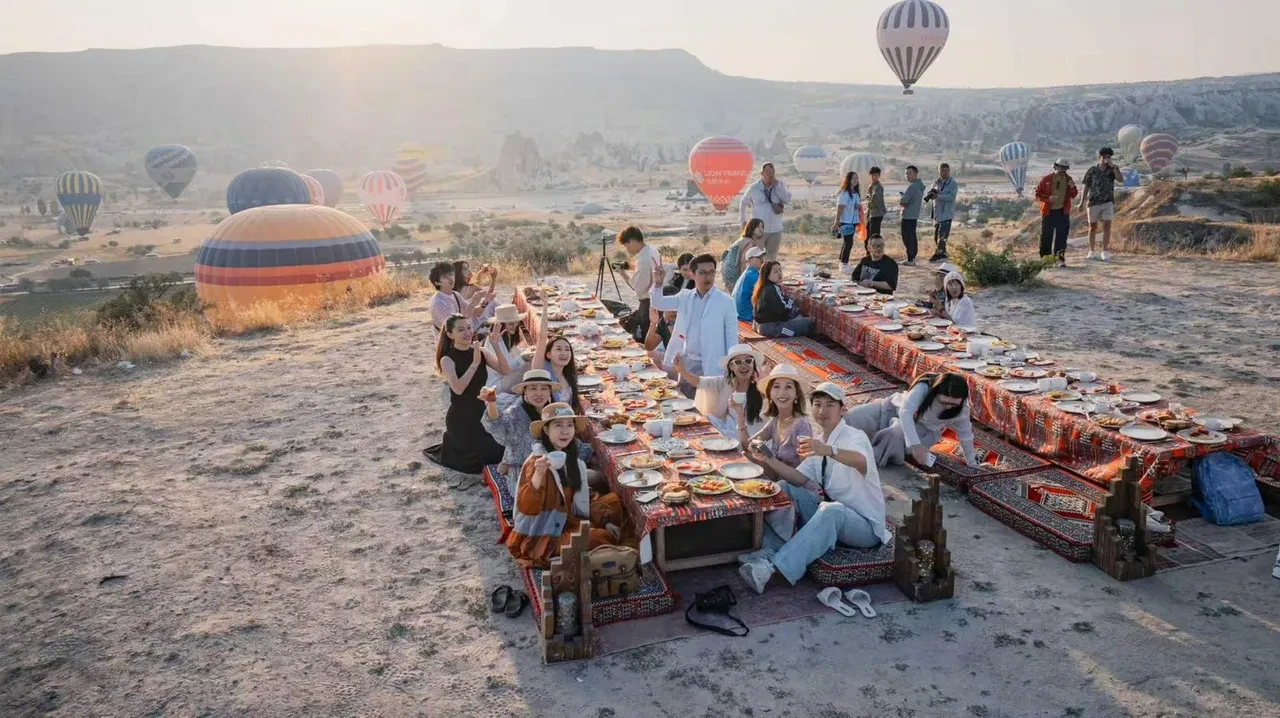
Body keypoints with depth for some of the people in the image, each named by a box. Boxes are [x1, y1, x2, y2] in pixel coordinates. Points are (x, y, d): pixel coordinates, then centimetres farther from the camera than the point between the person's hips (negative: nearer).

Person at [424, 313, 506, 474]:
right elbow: (458, 388, -32)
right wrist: (475, 363, -35)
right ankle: (448, 449, 30)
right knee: (474, 462, -1)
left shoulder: (481, 352, -3)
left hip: (481, 412, 5)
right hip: (460, 417, -5)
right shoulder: (447, 359, -16)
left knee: (498, 451, 12)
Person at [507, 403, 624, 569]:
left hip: (565, 520, 9)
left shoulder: (569, 457, 1)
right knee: (601, 537, -22)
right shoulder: (536, 462, -23)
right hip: (541, 536, -9)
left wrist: (606, 521, 7)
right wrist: (538, 474, -47)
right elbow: (526, 508, -32)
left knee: (613, 500, 8)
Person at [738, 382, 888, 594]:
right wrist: (769, 460, -18)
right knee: (786, 488, -6)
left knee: (832, 510, -38)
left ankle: (778, 567, -44)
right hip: (829, 515, 7)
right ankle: (771, 551, -17)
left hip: (865, 526, -7)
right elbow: (800, 479, -3)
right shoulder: (819, 442, 9)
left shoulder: (855, 437, -14)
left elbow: (860, 462, -39)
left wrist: (828, 451, -59)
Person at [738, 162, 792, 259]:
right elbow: (743, 204, 8)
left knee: (772, 258, 12)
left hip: (776, 230, 2)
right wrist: (743, 221, 3)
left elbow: (788, 200, -11)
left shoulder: (780, 185, 0)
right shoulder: (754, 187, -3)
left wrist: (777, 186, -15)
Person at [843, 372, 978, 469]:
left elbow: (965, 432, -7)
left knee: (895, 436, -35)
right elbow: (905, 413, -44)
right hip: (896, 409, -1)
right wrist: (915, 445, -51)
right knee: (854, 418, -12)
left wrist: (972, 462, 2)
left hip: (924, 428, 1)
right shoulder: (924, 387, -37)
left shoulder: (961, 406, -24)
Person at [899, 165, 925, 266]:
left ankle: (910, 260, -7)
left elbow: (902, 201, -23)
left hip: (908, 216, -10)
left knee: (907, 237, -7)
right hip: (915, 215, 10)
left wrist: (900, 203, -1)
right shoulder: (920, 185, 13)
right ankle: (913, 257, 20)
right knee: (912, 237, 15)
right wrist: (904, 202, 4)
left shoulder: (912, 186, -18)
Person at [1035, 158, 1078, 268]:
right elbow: (1037, 193, -2)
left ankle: (1060, 259, 5)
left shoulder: (1068, 179, 6)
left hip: (1062, 212, 2)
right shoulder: (1046, 179, -3)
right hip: (1048, 212, -2)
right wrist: (1048, 198, -19)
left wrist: (1073, 187, -13)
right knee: (1046, 236, 3)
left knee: (1061, 237, 1)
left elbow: (1073, 196, 8)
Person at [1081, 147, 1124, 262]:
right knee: (1092, 227, 7)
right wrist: (1082, 202, 1)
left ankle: (1104, 252, -3)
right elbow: (1086, 187, 6)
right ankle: (1091, 251, 19)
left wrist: (1112, 166, -17)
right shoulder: (1092, 170, 2)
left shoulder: (1113, 169, 3)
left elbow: (1121, 180, -14)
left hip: (1108, 202, 0)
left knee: (1107, 226, -9)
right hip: (1093, 202, 0)